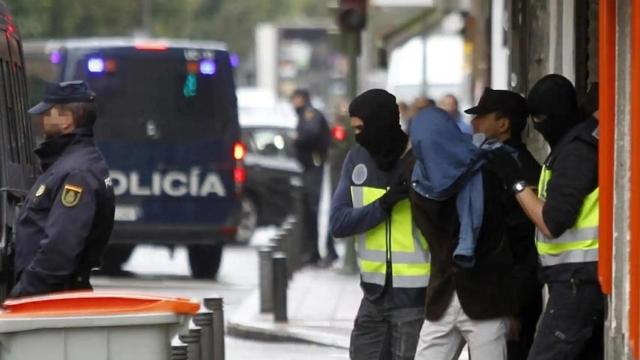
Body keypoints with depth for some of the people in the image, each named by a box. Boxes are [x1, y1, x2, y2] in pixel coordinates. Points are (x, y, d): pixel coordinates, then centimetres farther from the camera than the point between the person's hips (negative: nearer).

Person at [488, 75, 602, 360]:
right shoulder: (585, 141, 15)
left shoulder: (575, 151, -16)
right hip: (589, 274, 10)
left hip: (576, 277, -10)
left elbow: (553, 223, -19)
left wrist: (517, 182, -14)